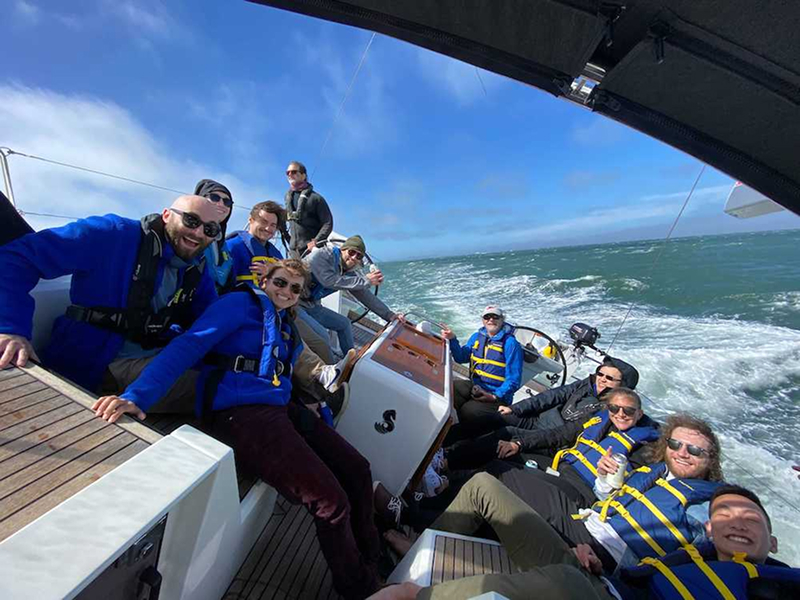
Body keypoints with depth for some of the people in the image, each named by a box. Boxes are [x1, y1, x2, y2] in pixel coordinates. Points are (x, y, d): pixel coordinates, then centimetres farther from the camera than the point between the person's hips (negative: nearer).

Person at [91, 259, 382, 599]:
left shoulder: (286, 325, 21)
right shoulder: (242, 303, -1)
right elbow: (188, 345, -12)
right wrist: (137, 396, -23)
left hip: (281, 409, 9)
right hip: (241, 415, -8)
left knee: (357, 470, 5)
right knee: (331, 500, -15)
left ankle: (371, 557, 31)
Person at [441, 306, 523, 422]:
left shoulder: (510, 343, -11)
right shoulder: (476, 337, 8)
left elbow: (513, 380, -12)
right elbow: (461, 358, 3)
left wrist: (495, 396, -21)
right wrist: (452, 339, -11)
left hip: (498, 396, -5)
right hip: (474, 386, 6)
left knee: (468, 411, -27)